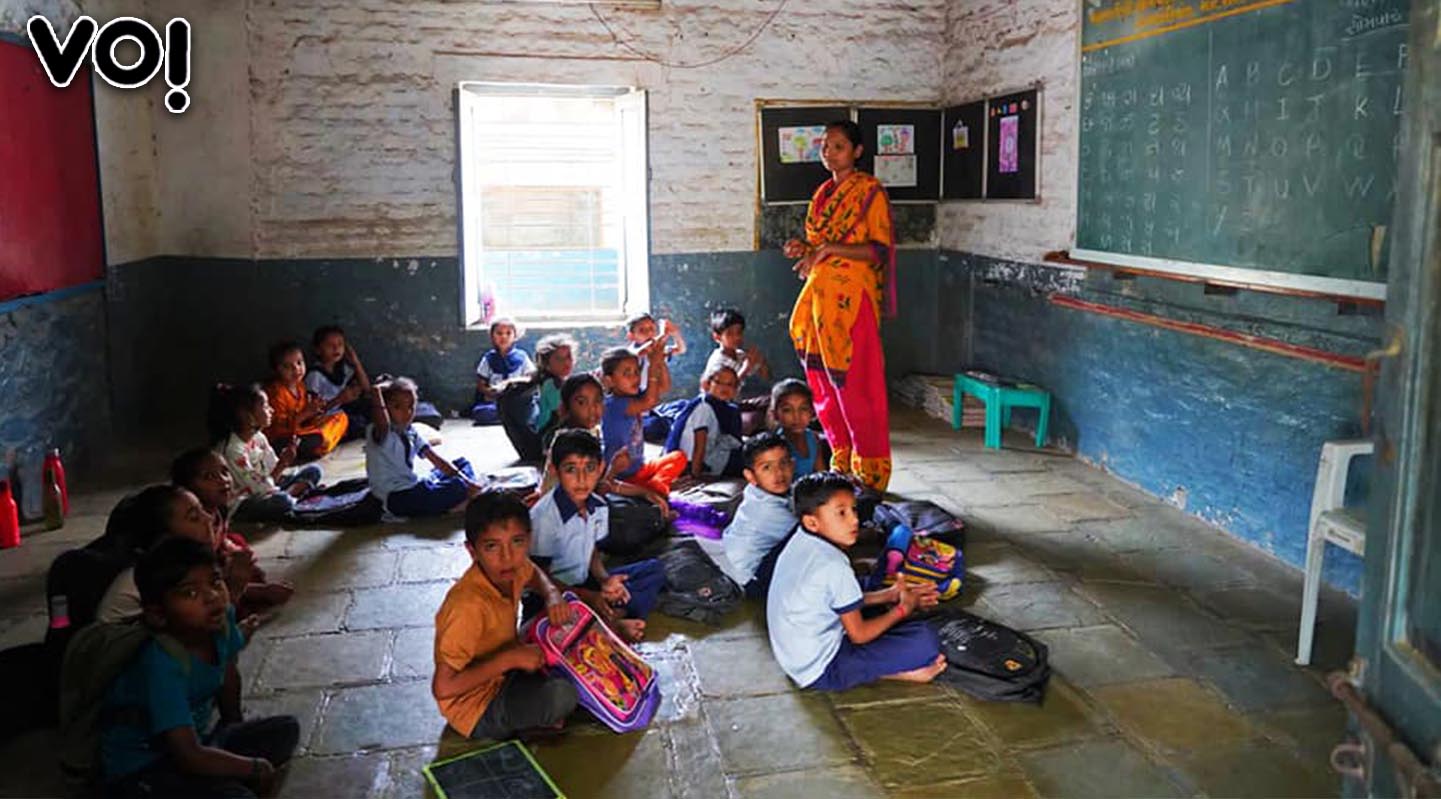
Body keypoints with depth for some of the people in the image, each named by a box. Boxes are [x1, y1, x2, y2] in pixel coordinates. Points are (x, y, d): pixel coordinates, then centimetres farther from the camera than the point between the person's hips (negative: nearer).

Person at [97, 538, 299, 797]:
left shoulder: (221, 621, -10)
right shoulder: (162, 665, -31)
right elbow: (191, 758, -32)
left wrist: (235, 726, 25)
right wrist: (257, 768, -19)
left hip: (196, 743, 9)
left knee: (286, 729, 7)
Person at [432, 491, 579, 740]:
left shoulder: (513, 568, -11)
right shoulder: (469, 607, -33)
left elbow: (535, 575, 16)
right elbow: (442, 688, -32)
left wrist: (553, 596, -6)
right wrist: (509, 659, -30)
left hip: (503, 673, 8)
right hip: (477, 711, -8)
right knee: (561, 696, -30)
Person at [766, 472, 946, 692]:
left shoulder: (799, 543, 2)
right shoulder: (834, 566, -24)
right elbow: (858, 635, -15)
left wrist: (889, 596, 12)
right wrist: (903, 609, -1)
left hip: (795, 660, 9)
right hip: (822, 672, -9)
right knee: (926, 640, -17)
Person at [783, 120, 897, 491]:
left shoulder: (870, 191, -5)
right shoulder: (823, 193, 17)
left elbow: (880, 249, -12)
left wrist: (830, 249, -21)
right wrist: (805, 248, 5)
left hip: (852, 297, -8)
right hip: (819, 294, 8)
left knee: (856, 384, -6)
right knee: (824, 384, 9)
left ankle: (870, 472, 4)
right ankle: (841, 466, 21)